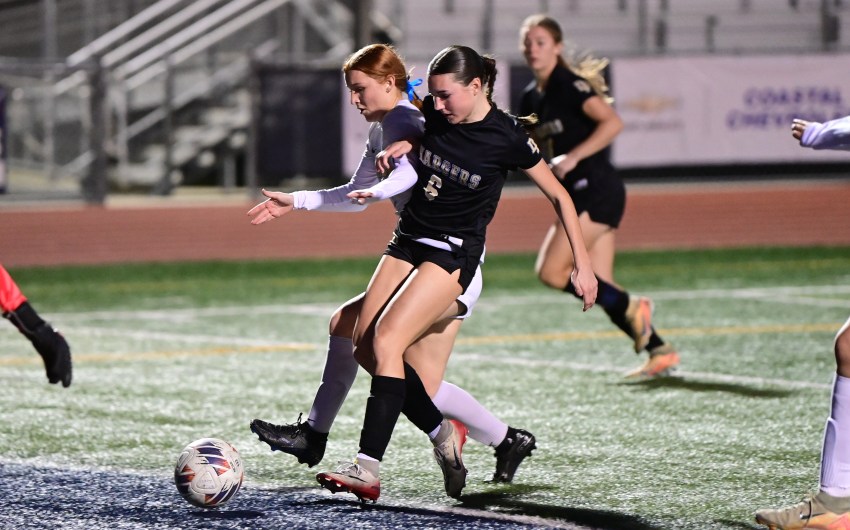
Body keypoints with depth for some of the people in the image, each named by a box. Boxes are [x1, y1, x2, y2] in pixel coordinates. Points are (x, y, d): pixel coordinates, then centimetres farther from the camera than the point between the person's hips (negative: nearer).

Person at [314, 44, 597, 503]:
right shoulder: (434, 112, -1)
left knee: (386, 338, -23)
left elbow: (558, 196, -4)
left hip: (454, 253, -7)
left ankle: (368, 468, -27)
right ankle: (443, 435, 10)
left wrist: (582, 265, -5)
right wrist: (406, 142, 1)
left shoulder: (507, 138, -15)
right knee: (363, 343, -5)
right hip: (407, 241, 7)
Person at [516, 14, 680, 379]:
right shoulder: (531, 97, 14)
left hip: (596, 189, -9)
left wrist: (573, 158, -24)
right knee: (602, 288, 4)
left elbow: (613, 123, -23)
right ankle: (661, 352, 6)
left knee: (551, 271, -14)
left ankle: (631, 308, -5)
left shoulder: (570, 85, -11)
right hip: (576, 195, 9)